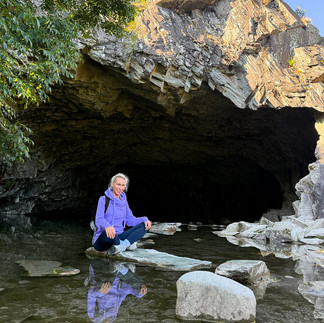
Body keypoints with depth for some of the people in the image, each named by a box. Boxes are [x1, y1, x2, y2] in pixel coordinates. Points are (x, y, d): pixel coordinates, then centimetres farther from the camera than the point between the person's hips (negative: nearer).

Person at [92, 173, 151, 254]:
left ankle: (123, 244, -29)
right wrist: (107, 226, -42)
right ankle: (128, 244, -15)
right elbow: (99, 220, -18)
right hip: (101, 240, -5)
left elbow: (130, 219, 13)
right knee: (108, 233, -42)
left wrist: (144, 220, -7)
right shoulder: (104, 199, -5)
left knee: (145, 225, -11)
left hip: (118, 237, 6)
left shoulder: (124, 201, 14)